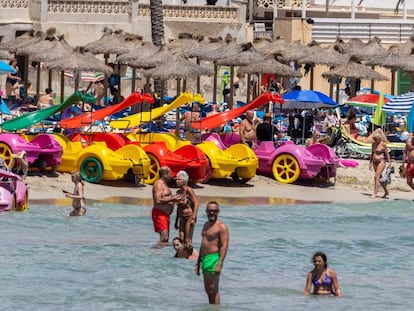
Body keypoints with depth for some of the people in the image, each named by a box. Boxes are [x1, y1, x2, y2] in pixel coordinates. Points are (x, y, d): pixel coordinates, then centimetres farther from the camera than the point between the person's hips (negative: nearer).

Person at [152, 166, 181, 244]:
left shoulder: (164, 184, 19)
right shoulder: (158, 184, -13)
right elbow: (158, 200, -25)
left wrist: (174, 199, 12)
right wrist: (172, 198, -20)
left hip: (165, 214, 11)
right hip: (159, 214, -11)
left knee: (166, 238, 10)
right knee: (164, 237, -20)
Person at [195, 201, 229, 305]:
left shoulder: (221, 226, -9)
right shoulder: (206, 225, 18)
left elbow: (224, 246, -17)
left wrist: (219, 264, -25)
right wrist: (198, 263, 22)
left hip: (214, 258, -9)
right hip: (205, 260, 9)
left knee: (213, 290, -10)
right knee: (208, 290, 12)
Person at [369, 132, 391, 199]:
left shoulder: (383, 144, -7)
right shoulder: (373, 144, 11)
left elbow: (387, 153, -5)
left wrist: (389, 162, -9)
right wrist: (370, 162, 17)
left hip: (381, 162, -7)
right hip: (375, 162, 7)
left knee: (376, 177, -16)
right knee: (379, 178, 14)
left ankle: (375, 194, -18)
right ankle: (386, 192, 28)